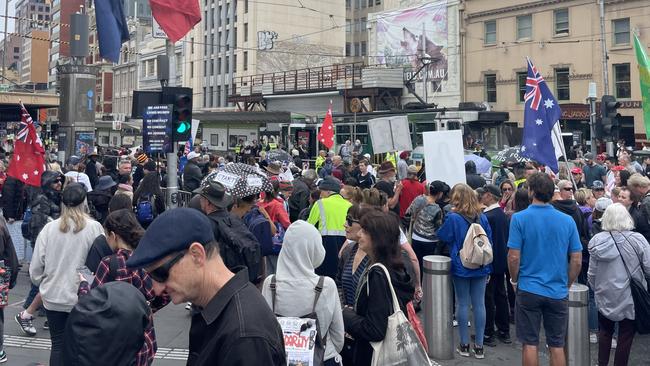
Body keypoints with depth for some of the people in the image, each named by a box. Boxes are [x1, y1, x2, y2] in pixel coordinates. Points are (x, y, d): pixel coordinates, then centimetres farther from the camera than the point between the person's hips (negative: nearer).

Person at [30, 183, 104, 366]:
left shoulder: (49, 228, -7)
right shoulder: (94, 228, -13)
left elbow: (35, 268, -2)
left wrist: (43, 283, 18)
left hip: (54, 297, 2)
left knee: (58, 345, 13)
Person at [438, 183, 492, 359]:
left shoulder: (453, 218, -12)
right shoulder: (482, 217, 2)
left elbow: (442, 236, 1)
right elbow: (490, 242, 8)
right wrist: (487, 266, 15)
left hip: (461, 267, -3)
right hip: (481, 267, 3)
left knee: (463, 304, 5)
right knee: (479, 304, 5)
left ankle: (464, 345, 12)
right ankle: (479, 346, 11)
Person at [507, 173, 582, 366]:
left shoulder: (519, 218, -10)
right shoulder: (567, 221, -2)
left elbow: (514, 257, -12)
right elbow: (577, 261, 0)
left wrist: (514, 280, 6)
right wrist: (566, 284, 14)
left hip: (528, 290, -2)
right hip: (558, 292, 2)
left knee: (530, 344, 8)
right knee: (557, 346, 12)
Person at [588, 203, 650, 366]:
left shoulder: (597, 240, -8)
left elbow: (592, 273, -1)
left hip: (605, 296, 3)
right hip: (630, 297, -3)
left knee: (605, 331, 19)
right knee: (626, 335, 10)